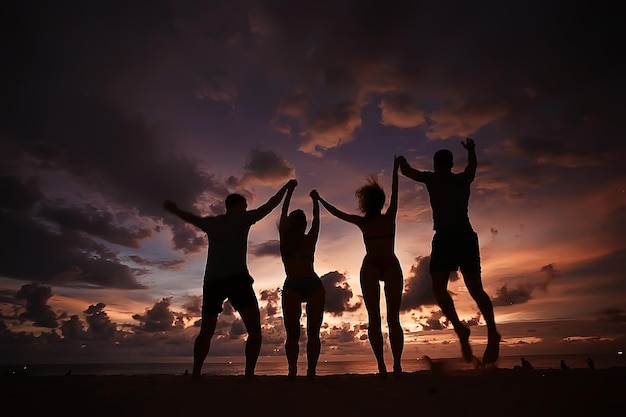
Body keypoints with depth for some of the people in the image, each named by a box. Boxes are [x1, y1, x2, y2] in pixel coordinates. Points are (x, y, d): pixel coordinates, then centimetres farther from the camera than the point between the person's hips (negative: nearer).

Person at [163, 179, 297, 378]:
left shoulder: (212, 222, 20)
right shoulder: (242, 218, 10)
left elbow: (190, 218, 38)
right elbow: (269, 205, 16)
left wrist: (174, 210, 56)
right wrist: (286, 187, 29)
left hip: (212, 282, 5)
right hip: (236, 279, -5)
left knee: (206, 332, 18)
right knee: (254, 330, -2)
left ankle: (195, 374, 13)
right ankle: (249, 374, -13)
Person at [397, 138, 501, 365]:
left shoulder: (432, 178, 8)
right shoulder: (464, 179, 20)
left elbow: (407, 172, 23)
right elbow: (473, 165, 43)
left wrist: (402, 161, 45)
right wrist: (471, 149, 63)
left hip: (445, 237, -5)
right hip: (467, 235, 5)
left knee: (438, 286, -6)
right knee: (476, 288, 6)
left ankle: (459, 328, -22)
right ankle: (492, 332, -8)